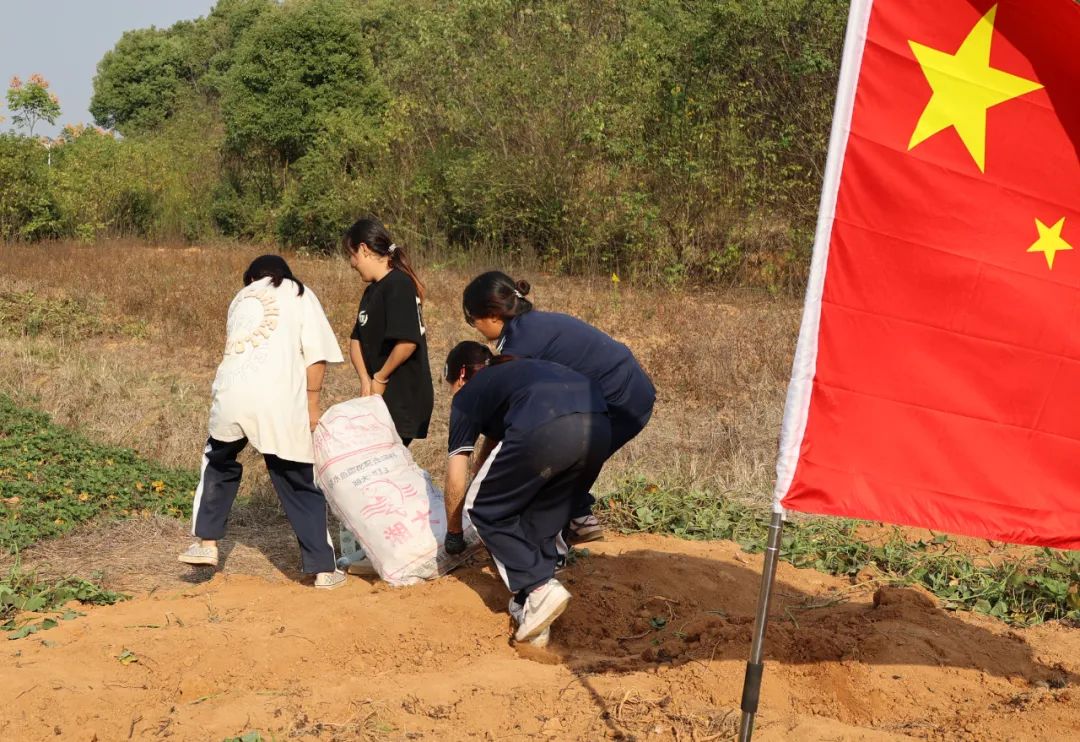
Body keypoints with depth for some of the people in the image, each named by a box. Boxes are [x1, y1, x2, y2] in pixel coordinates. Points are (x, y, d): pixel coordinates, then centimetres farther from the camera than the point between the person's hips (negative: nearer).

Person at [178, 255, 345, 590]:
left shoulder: (240, 298, 28)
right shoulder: (299, 294, 18)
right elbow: (316, 355, 5)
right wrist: (312, 404, 10)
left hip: (231, 391, 3)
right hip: (279, 398, -2)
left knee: (219, 462, 28)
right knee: (299, 485, 7)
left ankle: (206, 543, 24)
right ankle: (323, 569, 9)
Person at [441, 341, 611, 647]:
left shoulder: (468, 394, 24)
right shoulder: (518, 369, 40)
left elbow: (456, 476, 23)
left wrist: (454, 532, 37)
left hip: (545, 429, -6)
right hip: (599, 426, 6)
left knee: (485, 510, 15)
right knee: (544, 517, 24)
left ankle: (539, 588, 1)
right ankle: (530, 609, 16)